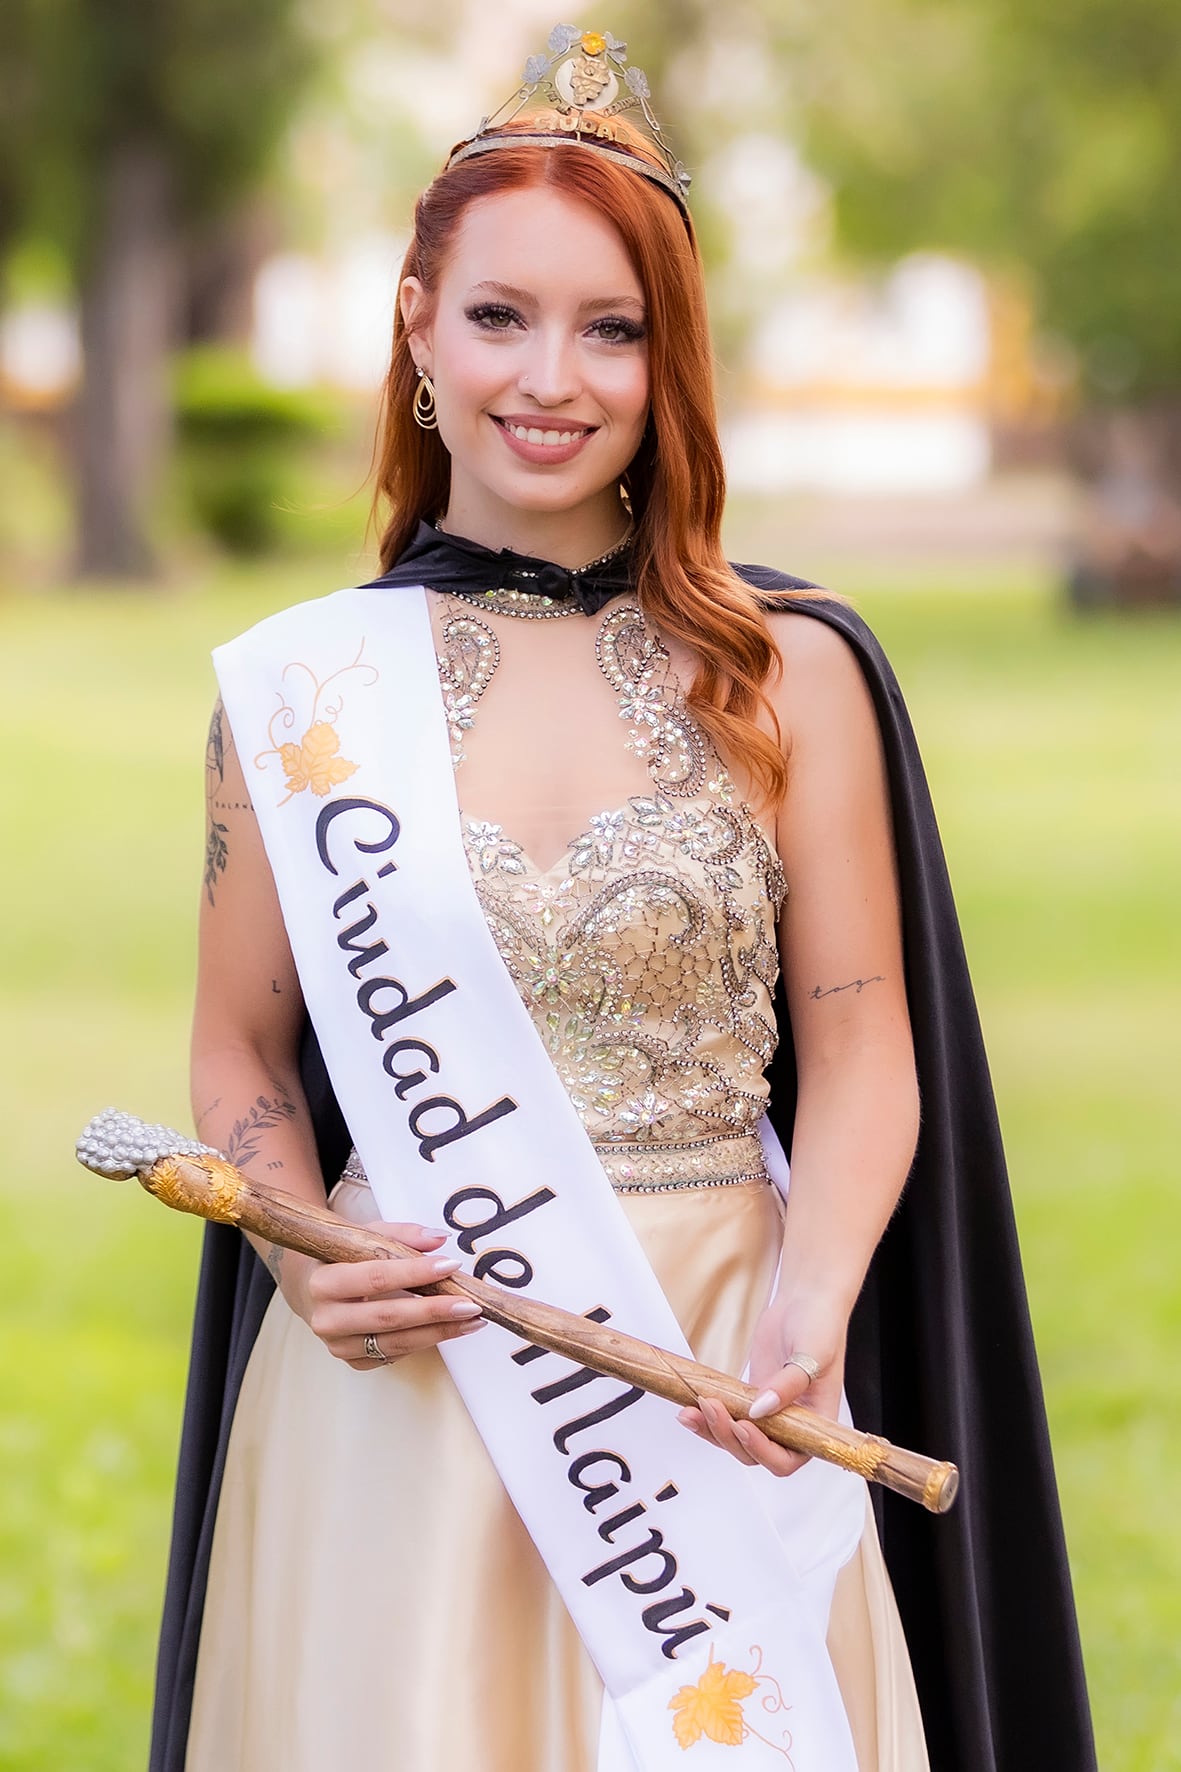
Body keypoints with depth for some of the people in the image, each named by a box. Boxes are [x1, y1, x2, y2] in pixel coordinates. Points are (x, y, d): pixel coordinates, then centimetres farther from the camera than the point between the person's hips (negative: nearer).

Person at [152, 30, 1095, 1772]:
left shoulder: (791, 676, 0)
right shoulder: (300, 687, 1)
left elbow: (861, 1054, 1)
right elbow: (243, 1057, 8)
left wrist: (809, 1306, -16)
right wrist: (304, 1262, -11)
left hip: (715, 1387, 0)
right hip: (396, 1395, 0)